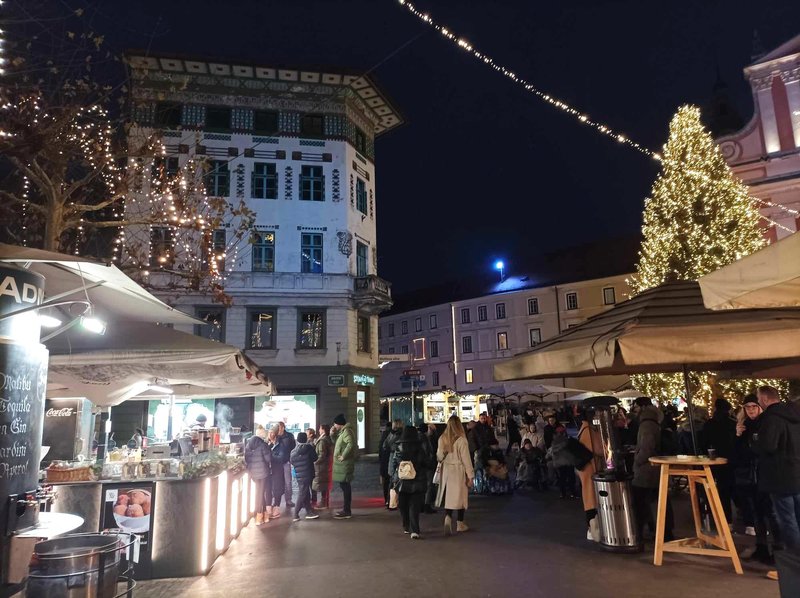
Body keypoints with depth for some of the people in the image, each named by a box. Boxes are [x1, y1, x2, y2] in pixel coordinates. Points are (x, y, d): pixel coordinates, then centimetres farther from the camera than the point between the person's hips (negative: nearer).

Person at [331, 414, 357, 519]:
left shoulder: (347, 431, -16)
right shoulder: (342, 431, 16)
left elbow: (351, 444, -32)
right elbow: (336, 443, 24)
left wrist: (343, 456, -26)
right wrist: (333, 434, 9)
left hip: (345, 464, -10)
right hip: (342, 464, 10)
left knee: (345, 486, -6)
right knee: (345, 486, 16)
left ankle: (347, 511, -1)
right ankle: (346, 509, 25)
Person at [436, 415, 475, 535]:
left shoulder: (442, 439, -2)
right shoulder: (461, 440, -15)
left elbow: (439, 457, 7)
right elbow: (466, 459, -12)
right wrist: (470, 475, -4)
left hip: (446, 470, 3)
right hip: (458, 471, -3)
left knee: (448, 496, 10)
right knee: (460, 495, 11)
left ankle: (448, 518, -12)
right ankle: (460, 524, 22)